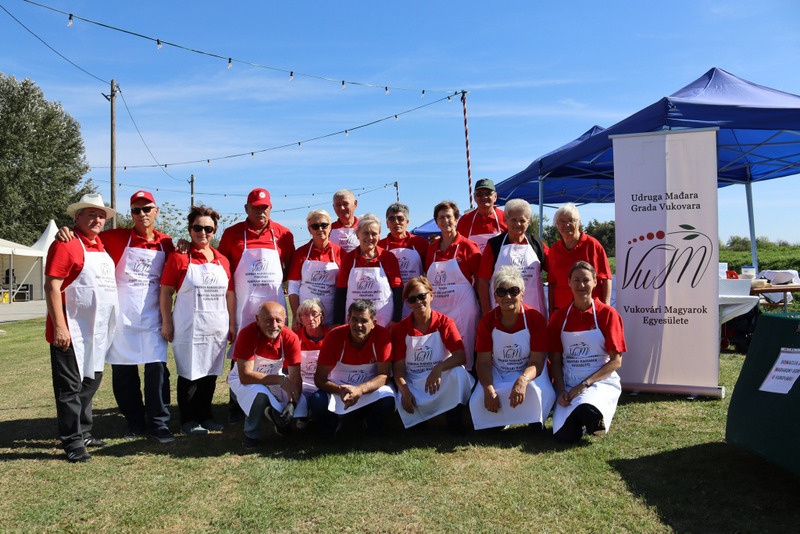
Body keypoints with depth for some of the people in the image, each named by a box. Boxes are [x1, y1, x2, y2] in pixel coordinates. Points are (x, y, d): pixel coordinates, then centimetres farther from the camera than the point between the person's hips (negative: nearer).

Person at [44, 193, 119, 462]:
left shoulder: (102, 244, 13)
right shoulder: (66, 244, -10)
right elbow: (51, 287, -15)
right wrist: (59, 327, -22)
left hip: (98, 330, 8)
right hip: (71, 330, -8)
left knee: (91, 380, 16)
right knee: (70, 385, 0)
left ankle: (84, 432, 29)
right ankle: (72, 441, 9)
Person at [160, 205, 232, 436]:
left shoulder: (222, 261, 7)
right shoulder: (179, 257, -5)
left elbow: (229, 293, 12)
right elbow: (166, 291, -5)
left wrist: (231, 324, 11)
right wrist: (166, 323, -9)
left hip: (216, 328, 5)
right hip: (188, 328, -4)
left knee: (210, 373, 13)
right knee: (189, 374, 5)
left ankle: (204, 415, 27)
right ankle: (188, 420, 17)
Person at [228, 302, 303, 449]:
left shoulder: (290, 338, -21)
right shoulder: (247, 334, -31)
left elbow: (295, 376, -19)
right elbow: (245, 376, -35)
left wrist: (292, 403, -36)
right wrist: (281, 380, -41)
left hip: (274, 378, 4)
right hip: (243, 379, -3)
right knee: (260, 394, -36)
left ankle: (275, 413, 19)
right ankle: (251, 436, -7)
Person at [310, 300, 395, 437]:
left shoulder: (383, 335, -20)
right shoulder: (334, 336, -20)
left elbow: (384, 375, -19)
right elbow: (320, 379, -18)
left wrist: (360, 389, -37)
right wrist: (340, 390, -38)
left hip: (371, 386, 0)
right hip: (338, 386, 0)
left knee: (387, 401, -32)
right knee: (317, 402, -29)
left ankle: (373, 426, 3)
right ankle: (332, 422, 7)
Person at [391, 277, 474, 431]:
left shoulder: (445, 323, -5)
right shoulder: (400, 329, -1)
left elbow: (461, 356, -17)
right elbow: (398, 367, -4)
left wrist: (438, 369, -36)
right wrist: (405, 391, -22)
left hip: (442, 382, -1)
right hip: (412, 384, 1)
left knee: (458, 373, -33)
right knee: (403, 405, -31)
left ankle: (454, 419, -11)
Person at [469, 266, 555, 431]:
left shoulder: (536, 319, -13)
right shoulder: (487, 321, -6)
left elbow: (537, 361, -16)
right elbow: (483, 362, -9)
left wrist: (523, 380, -39)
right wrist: (489, 389, -28)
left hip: (528, 373, -2)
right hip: (497, 375, 2)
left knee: (535, 391, -36)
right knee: (478, 401, -26)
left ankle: (535, 422, -1)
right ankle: (497, 419, 9)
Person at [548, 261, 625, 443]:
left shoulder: (608, 314, -2)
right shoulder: (559, 317, 6)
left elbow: (616, 361, -5)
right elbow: (555, 360, 7)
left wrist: (585, 384, -13)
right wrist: (562, 391, -9)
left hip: (601, 381, -2)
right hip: (568, 384, 2)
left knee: (586, 411, -37)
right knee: (564, 435, -23)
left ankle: (597, 417, 0)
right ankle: (579, 415, 11)